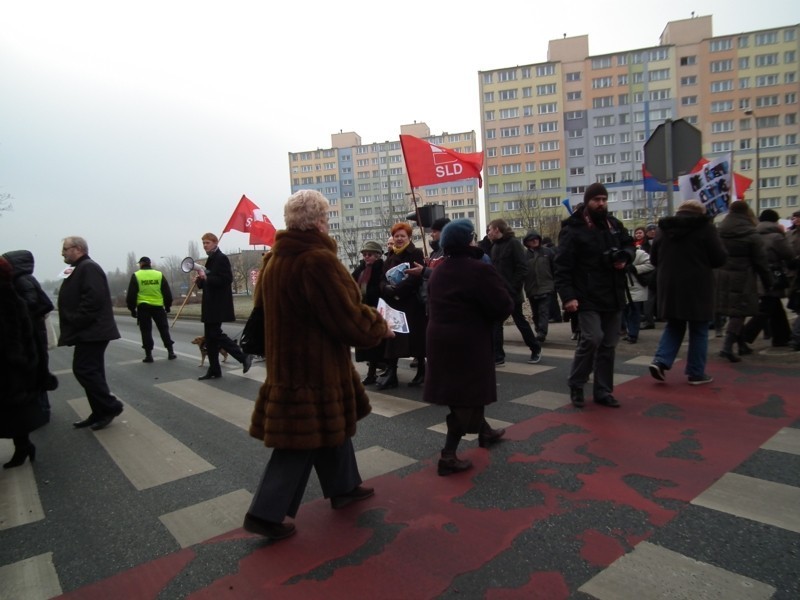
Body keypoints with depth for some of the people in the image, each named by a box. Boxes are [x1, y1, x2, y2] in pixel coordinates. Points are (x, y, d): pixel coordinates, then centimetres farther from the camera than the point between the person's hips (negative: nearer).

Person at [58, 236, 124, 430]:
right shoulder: (82, 269, 20)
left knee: (83, 370, -10)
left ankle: (111, 406, -2)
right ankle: (100, 413, 16)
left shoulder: (88, 268, -13)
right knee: (90, 371, 11)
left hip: (91, 332, -10)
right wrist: (72, 326, 15)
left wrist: (75, 323, -21)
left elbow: (93, 298, -25)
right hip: (89, 332, 10)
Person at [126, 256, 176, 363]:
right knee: (164, 329, 11)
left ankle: (148, 355, 6)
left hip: (143, 307, -1)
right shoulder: (159, 274, 4)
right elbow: (167, 292, 7)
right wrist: (168, 306, 16)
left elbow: (131, 295, -1)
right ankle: (170, 352, 9)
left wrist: (132, 309, 7)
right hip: (158, 306, 1)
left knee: (146, 331, 6)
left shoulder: (136, 276, -1)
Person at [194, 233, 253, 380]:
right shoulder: (210, 259, 18)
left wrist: (206, 278, -24)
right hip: (210, 305, 9)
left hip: (218, 305, -9)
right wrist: (200, 281, 4)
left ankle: (244, 357, 0)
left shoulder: (221, 258, -10)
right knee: (210, 336, 9)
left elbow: (227, 279, -20)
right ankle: (214, 370, 15)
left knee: (215, 334, -11)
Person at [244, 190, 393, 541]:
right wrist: (380, 328, -2)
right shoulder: (318, 260, -22)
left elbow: (265, 309, 15)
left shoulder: (273, 259, 4)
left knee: (332, 427, 22)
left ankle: (343, 487, 37)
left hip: (287, 361, 9)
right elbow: (348, 317, -21)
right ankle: (266, 513, 13)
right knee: (304, 441, 5)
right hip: (314, 366, -9)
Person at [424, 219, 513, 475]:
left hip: (440, 337, 9)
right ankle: (448, 456, 0)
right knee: (466, 396, 0)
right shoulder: (479, 270, -16)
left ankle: (484, 432, 43)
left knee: (461, 391, 22)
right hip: (468, 341, -9)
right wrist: (487, 319, 3)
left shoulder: (438, 271, 9)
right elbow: (504, 305, -15)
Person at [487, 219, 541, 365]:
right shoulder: (495, 246, 13)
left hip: (512, 293, -7)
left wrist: (514, 288, -18)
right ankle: (498, 357, 6)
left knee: (520, 321, 6)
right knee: (496, 324, 1)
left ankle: (535, 349, 25)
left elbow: (522, 269, -14)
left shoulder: (514, 243, -9)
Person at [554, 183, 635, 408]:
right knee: (592, 338, -18)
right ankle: (576, 385, 4)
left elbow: (629, 244, 27)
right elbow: (562, 267, -13)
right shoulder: (573, 230, -8)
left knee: (608, 345, 9)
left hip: (613, 297, 7)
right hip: (588, 298, -6)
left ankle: (603, 391, 21)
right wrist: (568, 296, -22)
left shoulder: (614, 225, 12)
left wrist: (625, 257, 2)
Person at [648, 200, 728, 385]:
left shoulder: (664, 228, 7)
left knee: (674, 326, 17)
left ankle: (660, 361, 0)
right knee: (699, 331, 7)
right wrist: (702, 262, 15)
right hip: (696, 287, -4)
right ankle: (696, 373, 13)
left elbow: (653, 259, 12)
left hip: (669, 286, 4)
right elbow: (720, 258, -4)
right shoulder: (705, 227, -6)